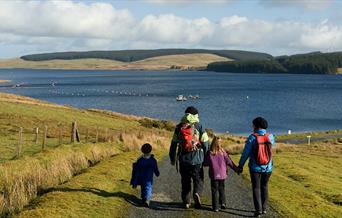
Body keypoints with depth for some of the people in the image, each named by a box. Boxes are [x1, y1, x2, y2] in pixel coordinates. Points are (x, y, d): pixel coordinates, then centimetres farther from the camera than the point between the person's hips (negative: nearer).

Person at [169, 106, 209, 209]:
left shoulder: (179, 127, 6)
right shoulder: (199, 126, -2)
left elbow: (174, 144, 8)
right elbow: (205, 143, -3)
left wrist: (172, 158, 18)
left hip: (183, 159, 2)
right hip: (196, 158, -2)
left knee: (185, 181, 13)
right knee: (198, 179, 7)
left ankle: (186, 201, 15)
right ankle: (197, 193, -20)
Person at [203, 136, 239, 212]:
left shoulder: (209, 153, -11)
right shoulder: (223, 152, -7)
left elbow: (205, 163, -4)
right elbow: (229, 162, -5)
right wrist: (236, 169, 3)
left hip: (214, 175, -1)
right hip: (222, 174, 1)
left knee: (215, 190, 6)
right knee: (222, 189, 21)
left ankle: (215, 207, 5)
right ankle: (223, 203, 14)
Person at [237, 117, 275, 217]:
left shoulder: (252, 137, -12)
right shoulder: (270, 136, -4)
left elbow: (245, 153, -10)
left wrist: (240, 165, -1)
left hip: (255, 168, -3)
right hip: (267, 168, 3)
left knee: (256, 188, 7)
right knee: (264, 187, 20)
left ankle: (258, 210, 1)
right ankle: (264, 208, 22)